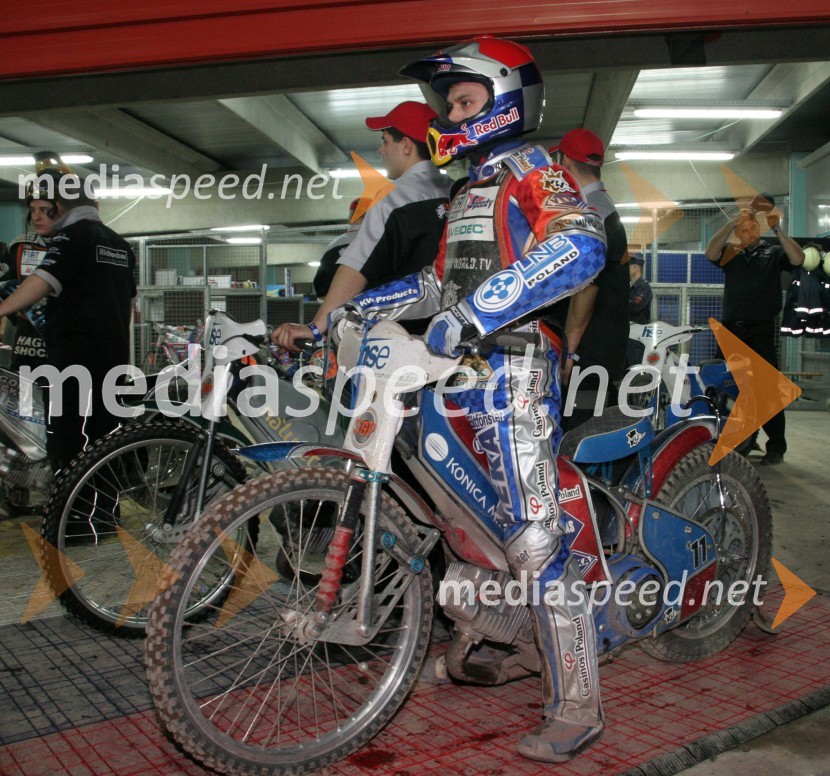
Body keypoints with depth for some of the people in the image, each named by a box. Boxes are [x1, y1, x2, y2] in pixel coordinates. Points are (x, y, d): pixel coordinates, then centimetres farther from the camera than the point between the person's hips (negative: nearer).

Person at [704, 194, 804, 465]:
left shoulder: (773, 253, 9)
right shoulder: (731, 252, 10)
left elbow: (798, 259, -9)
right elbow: (710, 253, -9)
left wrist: (778, 230, -14)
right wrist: (732, 222, -15)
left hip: (761, 330, -2)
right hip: (731, 329, 3)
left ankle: (776, 446, -1)